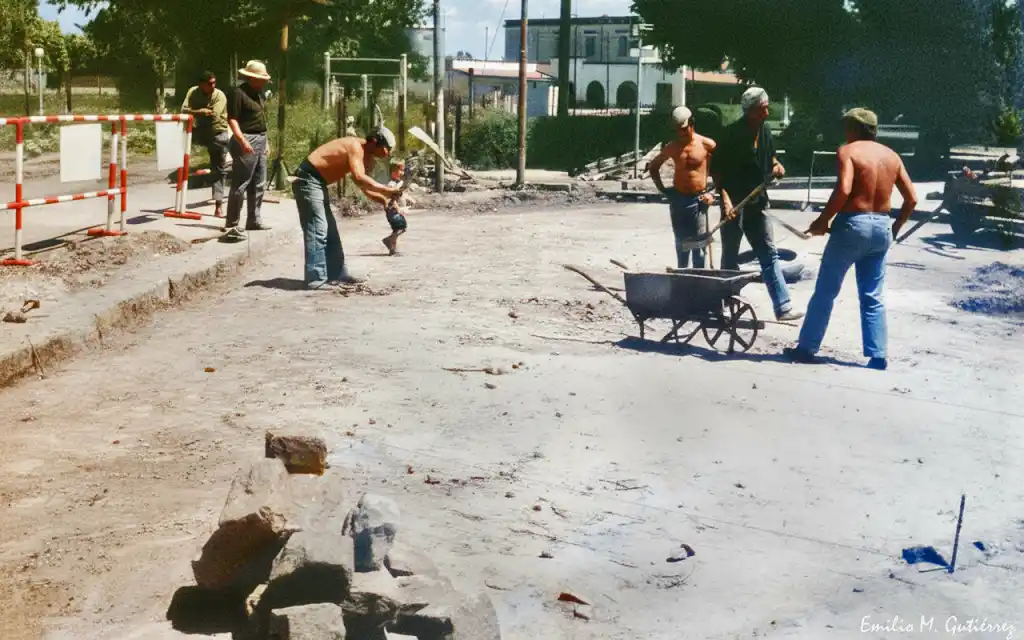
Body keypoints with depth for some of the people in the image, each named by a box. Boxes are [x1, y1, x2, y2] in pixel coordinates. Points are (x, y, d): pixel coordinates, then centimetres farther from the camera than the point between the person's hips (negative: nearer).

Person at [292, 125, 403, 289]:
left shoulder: (367, 157, 9)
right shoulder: (355, 147, -20)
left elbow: (365, 186, 12)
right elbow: (359, 178, -34)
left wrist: (384, 200, -4)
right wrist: (387, 190, -31)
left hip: (319, 183, 10)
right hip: (308, 180, -10)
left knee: (330, 232, 13)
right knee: (318, 230, -13)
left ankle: (337, 274, 20)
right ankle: (316, 279, -14)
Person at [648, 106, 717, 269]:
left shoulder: (707, 145, -5)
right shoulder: (672, 148, 4)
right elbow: (653, 167, 18)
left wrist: (713, 193, -6)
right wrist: (662, 189, 8)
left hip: (699, 200, -3)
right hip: (677, 200, 3)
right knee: (681, 244, 10)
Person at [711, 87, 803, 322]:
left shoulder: (765, 131, 6)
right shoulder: (731, 135, -13)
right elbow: (716, 169, -12)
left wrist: (776, 165, 1)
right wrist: (725, 198, -21)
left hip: (757, 203, 6)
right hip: (734, 203, -6)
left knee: (769, 255, 3)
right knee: (730, 258, 5)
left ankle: (783, 307, 3)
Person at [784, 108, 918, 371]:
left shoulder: (848, 151, -6)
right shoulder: (892, 155, 10)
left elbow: (843, 190, -22)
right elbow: (912, 198, 7)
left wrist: (822, 221, -12)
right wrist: (895, 228, 17)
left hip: (853, 225, -5)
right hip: (881, 227, 5)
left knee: (824, 292, 7)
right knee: (873, 299, 12)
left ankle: (806, 349, 14)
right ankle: (878, 358, 8)